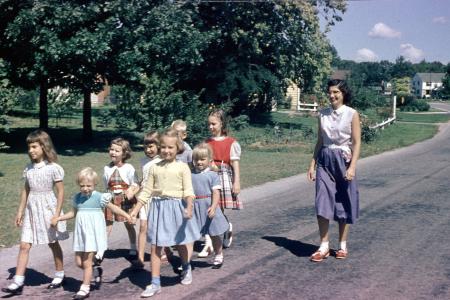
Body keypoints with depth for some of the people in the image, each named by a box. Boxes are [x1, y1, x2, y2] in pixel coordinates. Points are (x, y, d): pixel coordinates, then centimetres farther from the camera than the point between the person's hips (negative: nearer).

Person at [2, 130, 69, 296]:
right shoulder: (28, 168, 4)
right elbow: (25, 191, 12)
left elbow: (60, 191, -10)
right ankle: (18, 283, 1)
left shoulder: (53, 168, -12)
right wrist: (20, 211, 11)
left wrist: (57, 213, -14)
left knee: (53, 243, 11)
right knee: (24, 246, -1)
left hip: (47, 208, -4)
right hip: (31, 209, 5)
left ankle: (59, 275, 29)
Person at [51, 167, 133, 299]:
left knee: (86, 262, -4)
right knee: (79, 262, 6)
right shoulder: (77, 198, 7)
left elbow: (113, 207, -3)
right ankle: (95, 270, 34)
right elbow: (74, 213, 20)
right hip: (81, 233, 6)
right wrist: (58, 218, 16)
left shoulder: (99, 197, -9)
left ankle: (85, 288, 7)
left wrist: (126, 215, -12)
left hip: (93, 233, -5)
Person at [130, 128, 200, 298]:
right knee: (155, 247, 2)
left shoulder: (182, 167, -6)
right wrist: (135, 210, 3)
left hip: (176, 206, -3)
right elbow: (146, 191, 7)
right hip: (158, 207, 3)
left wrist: (189, 208, -28)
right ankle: (155, 283, 11)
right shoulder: (155, 167, 4)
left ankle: (186, 269, 43)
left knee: (181, 244, 13)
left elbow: (188, 190, -13)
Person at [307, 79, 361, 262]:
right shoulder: (323, 114, 6)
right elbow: (320, 141, 12)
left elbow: (357, 143, -7)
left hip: (343, 160, -3)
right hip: (325, 160, 3)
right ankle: (324, 246, 5)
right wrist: (312, 164, 7)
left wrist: (352, 167, -17)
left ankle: (342, 245, 19)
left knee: (344, 204, 6)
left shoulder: (352, 114, -5)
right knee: (322, 204, -4)